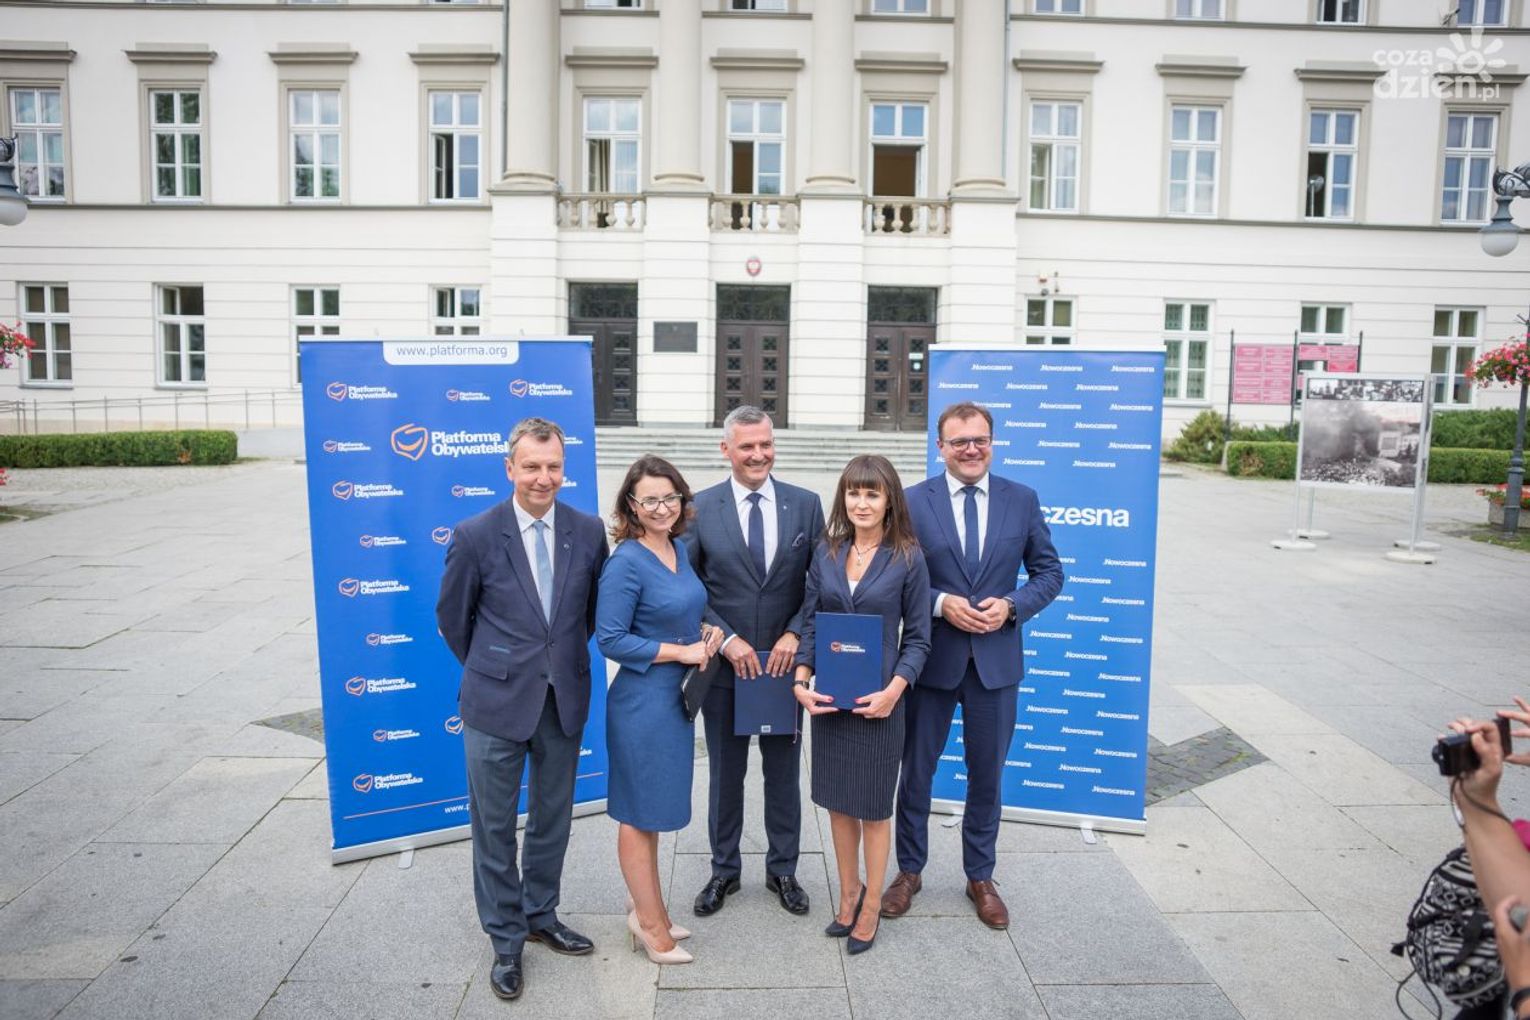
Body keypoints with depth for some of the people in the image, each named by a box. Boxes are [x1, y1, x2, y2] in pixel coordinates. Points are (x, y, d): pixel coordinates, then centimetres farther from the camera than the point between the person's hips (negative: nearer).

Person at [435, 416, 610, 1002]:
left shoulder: (588, 531, -4)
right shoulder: (476, 536, -11)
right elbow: (452, 616, 2)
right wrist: (489, 670, 9)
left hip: (565, 697, 3)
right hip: (497, 702, -2)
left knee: (552, 817, 17)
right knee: (495, 825, 10)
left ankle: (541, 917, 39)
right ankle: (506, 939, 28)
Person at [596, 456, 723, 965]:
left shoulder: (679, 548, 5)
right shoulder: (626, 563, -19)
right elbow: (610, 640, -20)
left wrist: (704, 631, -2)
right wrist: (681, 651, -18)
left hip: (675, 698, 8)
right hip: (643, 700, -8)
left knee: (653, 808, 19)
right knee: (639, 812, 8)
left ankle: (646, 910, 35)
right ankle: (651, 924, 23)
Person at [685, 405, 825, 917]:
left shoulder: (806, 504, -1)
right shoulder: (700, 507, -5)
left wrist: (795, 634, -12)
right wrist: (728, 640, -13)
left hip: (785, 660, 1)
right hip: (724, 663, -1)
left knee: (783, 771, 14)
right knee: (725, 773, 14)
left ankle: (782, 869, 33)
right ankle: (724, 869, 32)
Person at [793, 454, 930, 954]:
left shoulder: (907, 559, -7)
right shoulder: (826, 553, 1)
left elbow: (917, 637, -5)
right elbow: (810, 623, 5)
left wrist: (894, 689, -18)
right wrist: (801, 679, -9)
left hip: (878, 700, -3)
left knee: (873, 805, 10)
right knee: (837, 800, 15)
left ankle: (871, 905, 28)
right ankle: (849, 891, 36)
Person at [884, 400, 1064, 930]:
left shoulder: (1022, 499, 0)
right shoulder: (913, 501, -5)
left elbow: (1048, 572, 4)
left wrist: (1010, 605, -13)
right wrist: (941, 603, -18)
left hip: (996, 660, 1)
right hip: (932, 658, -1)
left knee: (987, 775, 14)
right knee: (916, 771, 12)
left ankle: (980, 877, 34)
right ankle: (909, 870, 32)